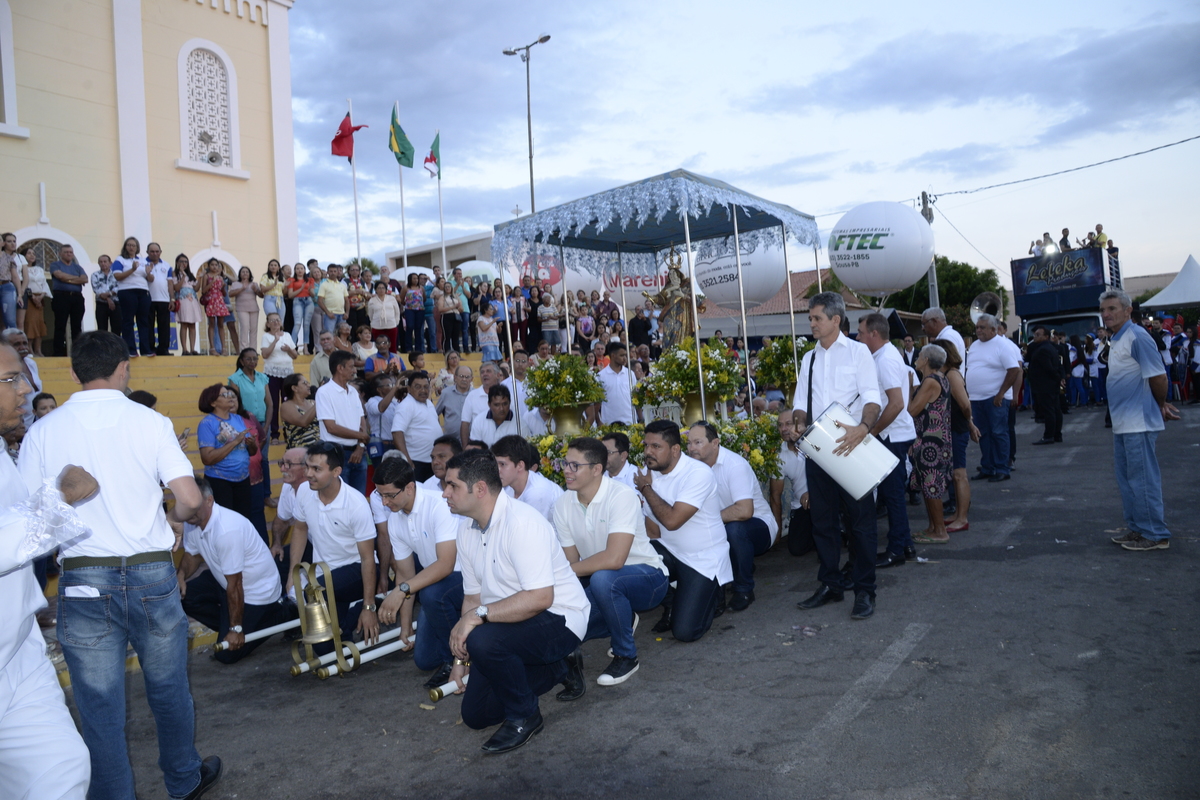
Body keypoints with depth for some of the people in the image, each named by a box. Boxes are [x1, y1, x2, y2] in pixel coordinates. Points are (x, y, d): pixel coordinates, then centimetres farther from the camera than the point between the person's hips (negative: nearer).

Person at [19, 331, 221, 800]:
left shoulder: (42, 432, -1)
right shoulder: (150, 421, -6)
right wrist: (173, 516, 11)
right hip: (150, 573, 0)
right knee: (168, 690, 18)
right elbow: (190, 499, -11)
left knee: (100, 706, 11)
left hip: (83, 580, 1)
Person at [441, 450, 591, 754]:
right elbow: (473, 596, 9)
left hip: (559, 619, -9)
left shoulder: (522, 523, -26)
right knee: (475, 714, 9)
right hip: (513, 624, 9)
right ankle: (559, 668, 23)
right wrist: (460, 658, 7)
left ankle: (524, 716, -8)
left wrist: (479, 614, -31)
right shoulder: (466, 532, 2)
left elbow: (540, 597, -32)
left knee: (482, 640, -35)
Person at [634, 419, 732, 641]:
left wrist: (646, 488, -17)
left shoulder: (698, 474, -21)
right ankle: (670, 604, 7)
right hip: (669, 552, 6)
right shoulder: (649, 473, -2)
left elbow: (672, 520, -29)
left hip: (704, 560, -6)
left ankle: (712, 593, 18)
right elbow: (653, 529, 4)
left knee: (685, 631, -16)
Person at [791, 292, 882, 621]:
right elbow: (801, 401, 15)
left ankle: (864, 591, 11)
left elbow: (871, 397, -11)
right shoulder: (809, 359, 15)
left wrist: (863, 427, -31)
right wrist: (800, 422, -9)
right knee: (822, 519, 11)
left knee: (860, 519, 1)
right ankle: (830, 585, 24)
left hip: (851, 444, -5)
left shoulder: (857, 351, -1)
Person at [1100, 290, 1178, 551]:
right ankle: (1137, 529, 25)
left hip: (1138, 423, -10)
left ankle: (1155, 535, 6)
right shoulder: (1116, 340, 14)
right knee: (1126, 478, 15)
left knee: (1143, 480, -3)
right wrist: (1161, 405, 15)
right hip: (1122, 423, 10)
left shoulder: (1137, 337, -15)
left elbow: (1158, 377, -16)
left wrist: (1161, 405, -1)